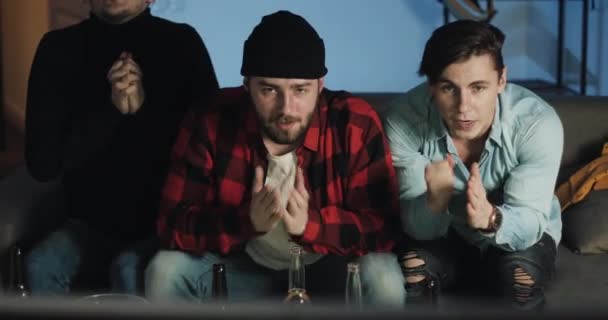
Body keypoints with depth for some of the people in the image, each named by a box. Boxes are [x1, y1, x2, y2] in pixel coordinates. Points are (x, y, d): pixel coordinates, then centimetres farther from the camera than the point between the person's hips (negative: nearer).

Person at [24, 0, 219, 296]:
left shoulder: (181, 43, -4)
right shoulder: (59, 49, -1)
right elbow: (42, 163, -8)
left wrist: (145, 108, -23)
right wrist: (110, 108, -19)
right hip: (92, 222, 2)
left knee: (130, 271, -29)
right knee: (41, 267, -25)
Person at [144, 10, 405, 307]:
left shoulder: (357, 125, -21)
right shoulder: (209, 124, -19)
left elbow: (383, 225, -21)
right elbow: (174, 224, -18)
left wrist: (311, 224, -39)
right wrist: (248, 221, -36)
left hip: (328, 266, -1)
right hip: (243, 266, 2)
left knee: (383, 280, -30)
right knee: (165, 273, -21)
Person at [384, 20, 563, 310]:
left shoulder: (538, 122, -28)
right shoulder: (405, 117, -26)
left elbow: (530, 222, -29)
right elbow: (417, 227, -25)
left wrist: (491, 219, -53)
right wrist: (436, 200, -49)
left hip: (521, 235, -1)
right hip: (446, 235, 1)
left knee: (519, 274, -32)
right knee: (410, 268, -29)